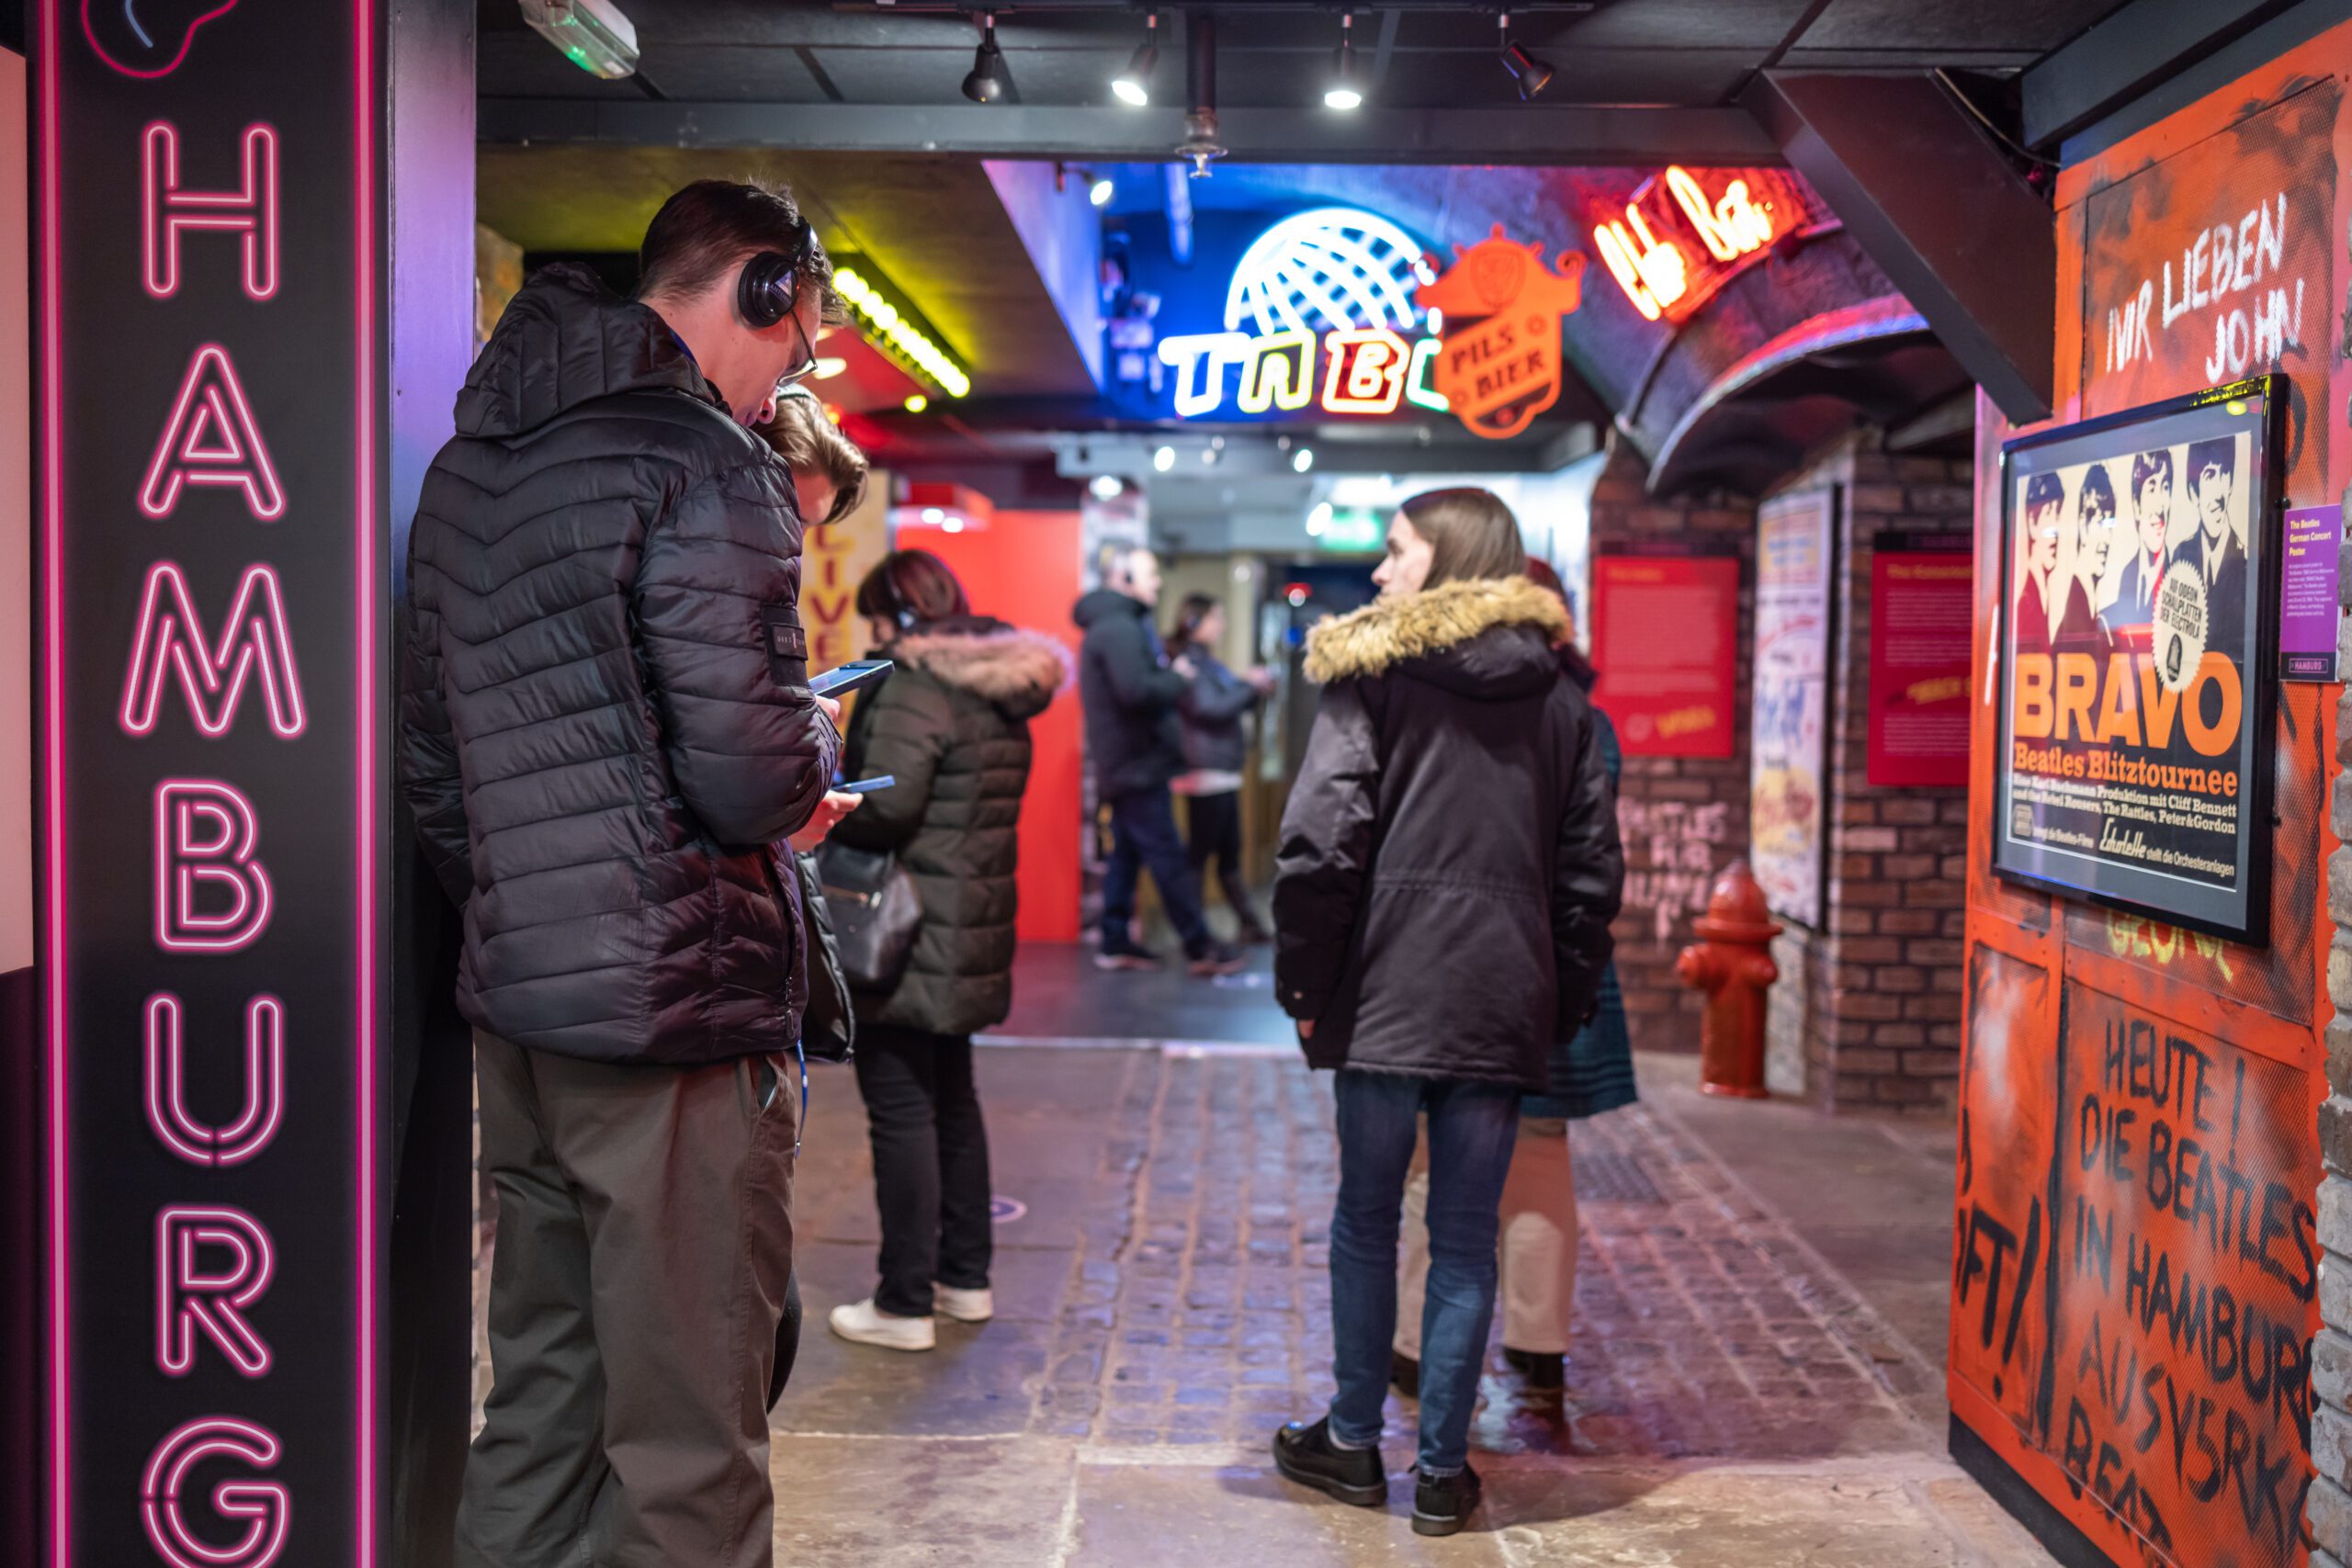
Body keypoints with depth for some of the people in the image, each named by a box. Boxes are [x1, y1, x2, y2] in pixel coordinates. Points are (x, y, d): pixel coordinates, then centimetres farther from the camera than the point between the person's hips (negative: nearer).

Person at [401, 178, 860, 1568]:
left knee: (540, 1405, 18)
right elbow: (749, 771, -19)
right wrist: (817, 743, 2)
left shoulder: (470, 463, 15)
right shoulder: (703, 460, -12)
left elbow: (432, 767, 18)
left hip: (518, 1001, 9)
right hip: (677, 1010, -8)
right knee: (688, 1449, 0)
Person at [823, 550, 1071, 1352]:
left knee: (901, 1113, -2)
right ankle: (966, 1277, 28)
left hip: (908, 936, -9)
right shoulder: (999, 693, 12)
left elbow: (886, 807, -25)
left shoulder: (915, 688, -16)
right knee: (952, 1099, 19)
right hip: (970, 931, 9)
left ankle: (905, 1303, 3)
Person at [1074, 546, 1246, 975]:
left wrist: (1169, 681, 2)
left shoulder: (1109, 626, 17)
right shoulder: (1120, 628, -17)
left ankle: (1116, 943, 17)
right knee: (1168, 858, -8)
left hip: (1122, 766, 11)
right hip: (1138, 763, -11)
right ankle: (1199, 948, -5)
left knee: (1126, 854, 13)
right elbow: (1136, 690, -28)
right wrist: (1178, 681, -13)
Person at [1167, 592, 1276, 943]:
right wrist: (1249, 685, -10)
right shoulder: (1187, 664, -12)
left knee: (1230, 852, 12)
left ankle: (1249, 924, 15)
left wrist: (1255, 690, 7)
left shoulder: (1209, 664, 18)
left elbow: (1232, 702, 26)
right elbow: (1211, 708, -20)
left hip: (1224, 772, 10)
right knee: (1200, 852, -4)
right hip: (1205, 772, -10)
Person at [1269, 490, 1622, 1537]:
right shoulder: (1559, 697, 10)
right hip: (1505, 1008, 3)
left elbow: (1320, 843, -12)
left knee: (1365, 1224, 13)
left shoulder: (1373, 676, -3)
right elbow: (1591, 869, 7)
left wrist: (1302, 980, -3)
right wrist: (1564, 1002, 12)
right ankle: (1443, 1470, 15)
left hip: (1388, 998, -3)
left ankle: (1352, 1442, 22)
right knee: (1466, 1242, 9)